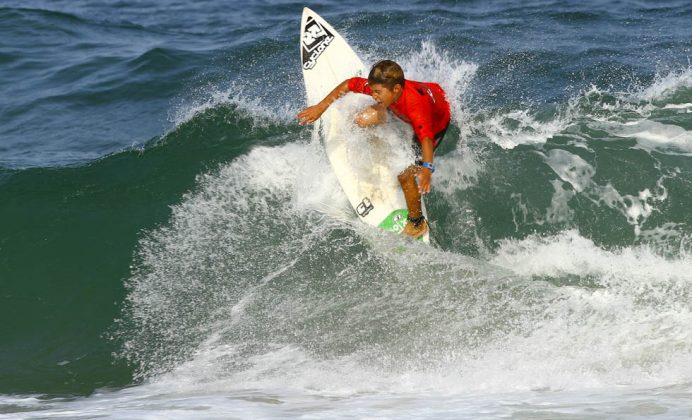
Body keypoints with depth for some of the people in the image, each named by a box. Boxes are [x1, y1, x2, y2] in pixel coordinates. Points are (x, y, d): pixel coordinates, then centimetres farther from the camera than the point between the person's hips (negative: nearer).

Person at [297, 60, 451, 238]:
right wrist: (320, 108, -15)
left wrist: (427, 168, -79)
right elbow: (348, 84, -15)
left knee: (405, 174, -16)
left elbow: (426, 136, -62)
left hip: (435, 124, -6)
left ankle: (417, 224, 6)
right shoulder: (381, 86, -30)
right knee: (363, 120, -4)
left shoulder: (416, 107, -48)